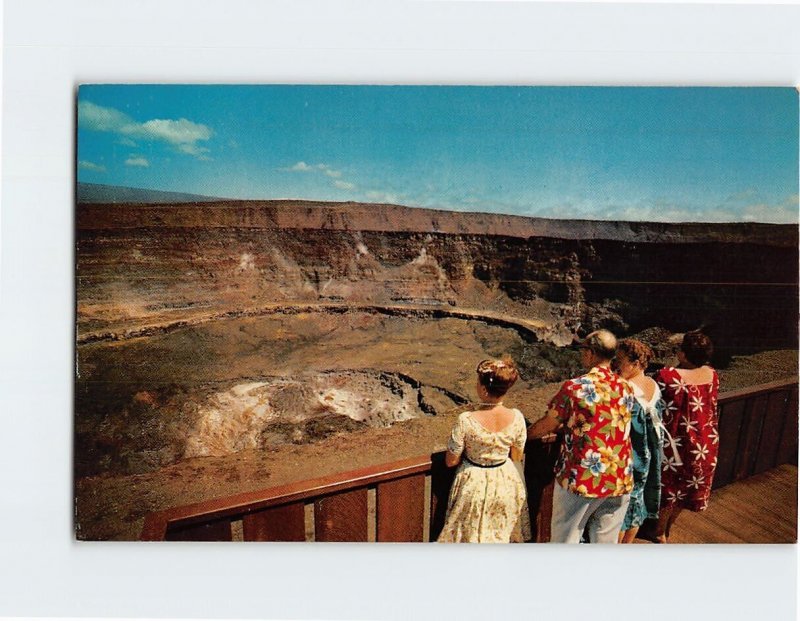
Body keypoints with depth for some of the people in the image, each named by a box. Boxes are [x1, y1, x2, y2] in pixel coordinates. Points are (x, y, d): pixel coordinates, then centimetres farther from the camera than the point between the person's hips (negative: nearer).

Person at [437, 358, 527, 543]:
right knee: (499, 536, 27)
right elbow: (517, 456, -2)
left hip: (474, 484, -3)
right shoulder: (516, 417, -19)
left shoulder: (466, 420, -28)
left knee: (470, 536, 22)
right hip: (505, 483, 3)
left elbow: (450, 461, -16)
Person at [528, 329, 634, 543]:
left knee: (565, 538, 13)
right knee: (606, 540, 18)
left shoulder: (575, 387, -15)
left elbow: (547, 425, -5)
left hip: (580, 479, -4)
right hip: (619, 481, 5)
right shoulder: (626, 388, 1)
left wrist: (525, 434, 14)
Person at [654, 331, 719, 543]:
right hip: (705, 442, 5)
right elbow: (712, 408, 4)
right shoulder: (711, 375, -8)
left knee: (668, 487, 15)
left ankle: (659, 531, 33)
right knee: (686, 487, 21)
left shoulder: (667, 375, -25)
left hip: (676, 442, -5)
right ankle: (666, 529, 41)